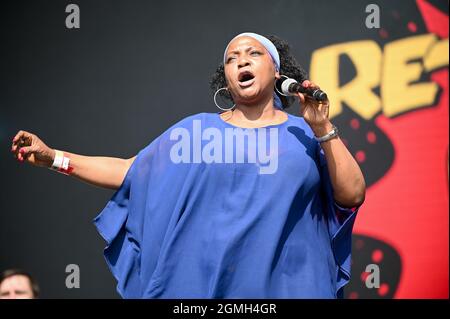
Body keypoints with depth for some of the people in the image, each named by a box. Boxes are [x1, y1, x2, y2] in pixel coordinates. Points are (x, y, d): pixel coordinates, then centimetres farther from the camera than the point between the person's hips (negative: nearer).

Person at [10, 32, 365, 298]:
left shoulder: (306, 134, 7)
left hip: (281, 286, -1)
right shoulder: (197, 129, 11)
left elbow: (352, 195, -3)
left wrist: (323, 130, -12)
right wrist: (53, 157, 8)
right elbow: (132, 172, 13)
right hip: (199, 284, 1)